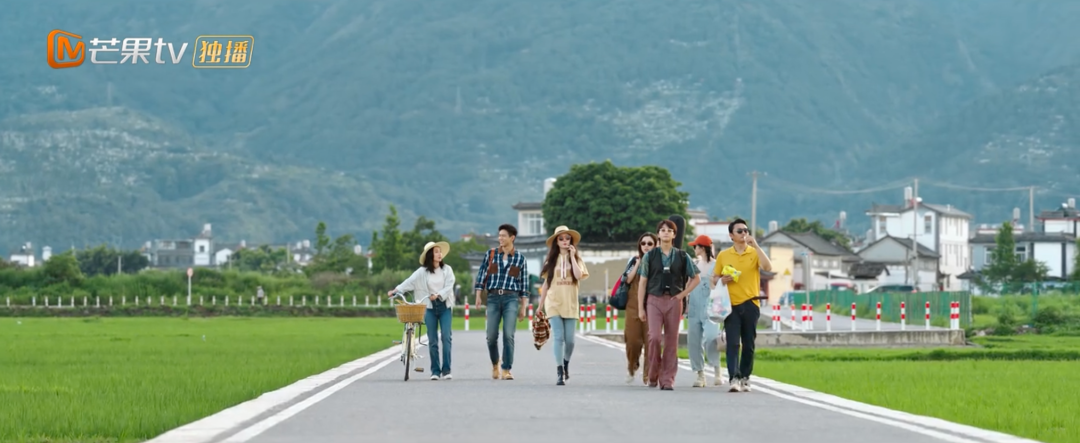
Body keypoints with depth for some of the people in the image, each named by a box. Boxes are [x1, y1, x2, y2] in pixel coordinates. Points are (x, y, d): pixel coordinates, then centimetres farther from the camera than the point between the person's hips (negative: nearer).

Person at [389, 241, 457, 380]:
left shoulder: (447, 269, 4)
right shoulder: (422, 271, 2)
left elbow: (449, 286, -4)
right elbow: (409, 282, -7)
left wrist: (438, 295, -20)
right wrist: (396, 290, -20)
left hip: (444, 306, 0)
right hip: (430, 307, 0)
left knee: (446, 337, -9)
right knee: (432, 340, 0)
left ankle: (446, 370, -7)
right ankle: (435, 371, 5)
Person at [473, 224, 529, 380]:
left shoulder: (520, 258, 6)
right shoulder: (491, 254, 7)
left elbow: (524, 283, 9)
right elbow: (482, 274, 8)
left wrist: (523, 307, 8)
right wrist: (478, 295, -2)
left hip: (511, 298, -1)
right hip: (493, 297, 1)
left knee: (508, 335, -12)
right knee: (491, 336, 1)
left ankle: (506, 370, -9)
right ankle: (495, 364, 27)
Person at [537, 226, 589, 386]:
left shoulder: (576, 259, 7)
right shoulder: (551, 260, 8)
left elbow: (579, 276, -12)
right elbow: (545, 284, 11)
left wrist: (572, 256, -9)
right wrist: (540, 305, 9)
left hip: (570, 304, 0)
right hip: (554, 304, 0)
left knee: (569, 340, 1)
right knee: (558, 338, -9)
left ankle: (566, 365, 29)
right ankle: (560, 373, -9)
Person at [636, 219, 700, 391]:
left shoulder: (682, 256, 7)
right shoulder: (650, 256, 5)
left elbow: (696, 278, 14)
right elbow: (642, 283, 5)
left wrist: (683, 294, 1)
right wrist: (640, 308, 0)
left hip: (674, 301, 1)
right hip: (654, 300, -1)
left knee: (671, 340, 1)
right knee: (655, 337, -15)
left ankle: (667, 379, 6)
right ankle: (653, 375, 1)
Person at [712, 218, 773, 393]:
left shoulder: (754, 253, 3)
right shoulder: (723, 255, 6)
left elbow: (768, 267, -16)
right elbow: (714, 278, 13)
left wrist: (755, 246, -17)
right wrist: (722, 280, -10)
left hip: (750, 304, 0)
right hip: (731, 305, 0)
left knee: (748, 344, 6)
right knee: (733, 343, -11)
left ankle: (745, 378, 17)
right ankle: (734, 378, -17)